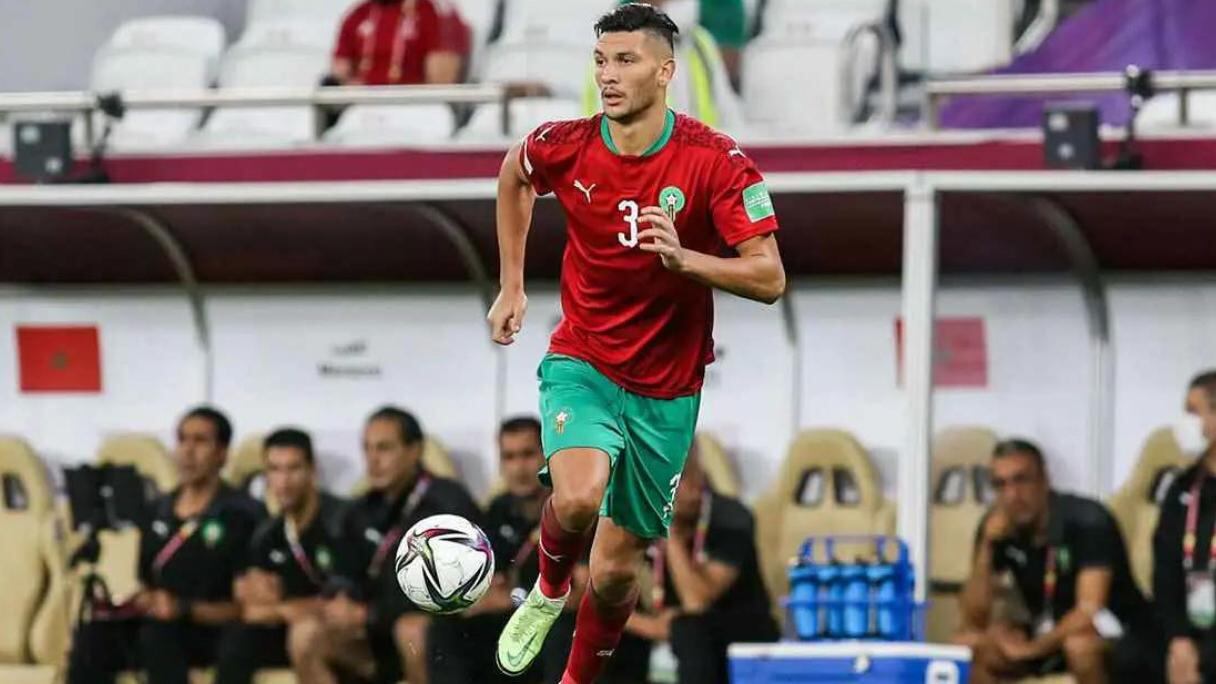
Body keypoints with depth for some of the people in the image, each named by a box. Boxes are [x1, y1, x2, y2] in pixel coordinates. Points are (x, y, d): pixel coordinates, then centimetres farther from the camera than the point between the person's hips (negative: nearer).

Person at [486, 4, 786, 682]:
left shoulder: (716, 161, -17)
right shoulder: (565, 147, -10)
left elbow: (769, 279, -20)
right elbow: (513, 176, 15)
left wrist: (681, 257, -36)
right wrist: (513, 286, 15)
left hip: (666, 390, 0)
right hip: (582, 363, 0)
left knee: (616, 569, 7)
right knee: (578, 500, -29)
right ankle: (550, 588, 5)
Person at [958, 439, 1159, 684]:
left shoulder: (1089, 520, -22)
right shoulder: (997, 527, -7)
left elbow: (1090, 612, -30)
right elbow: (974, 620, -11)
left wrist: (1032, 648, -29)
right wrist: (986, 547, -22)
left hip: (1117, 636, -6)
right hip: (1050, 636, 6)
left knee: (1080, 645, -39)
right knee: (972, 647, -17)